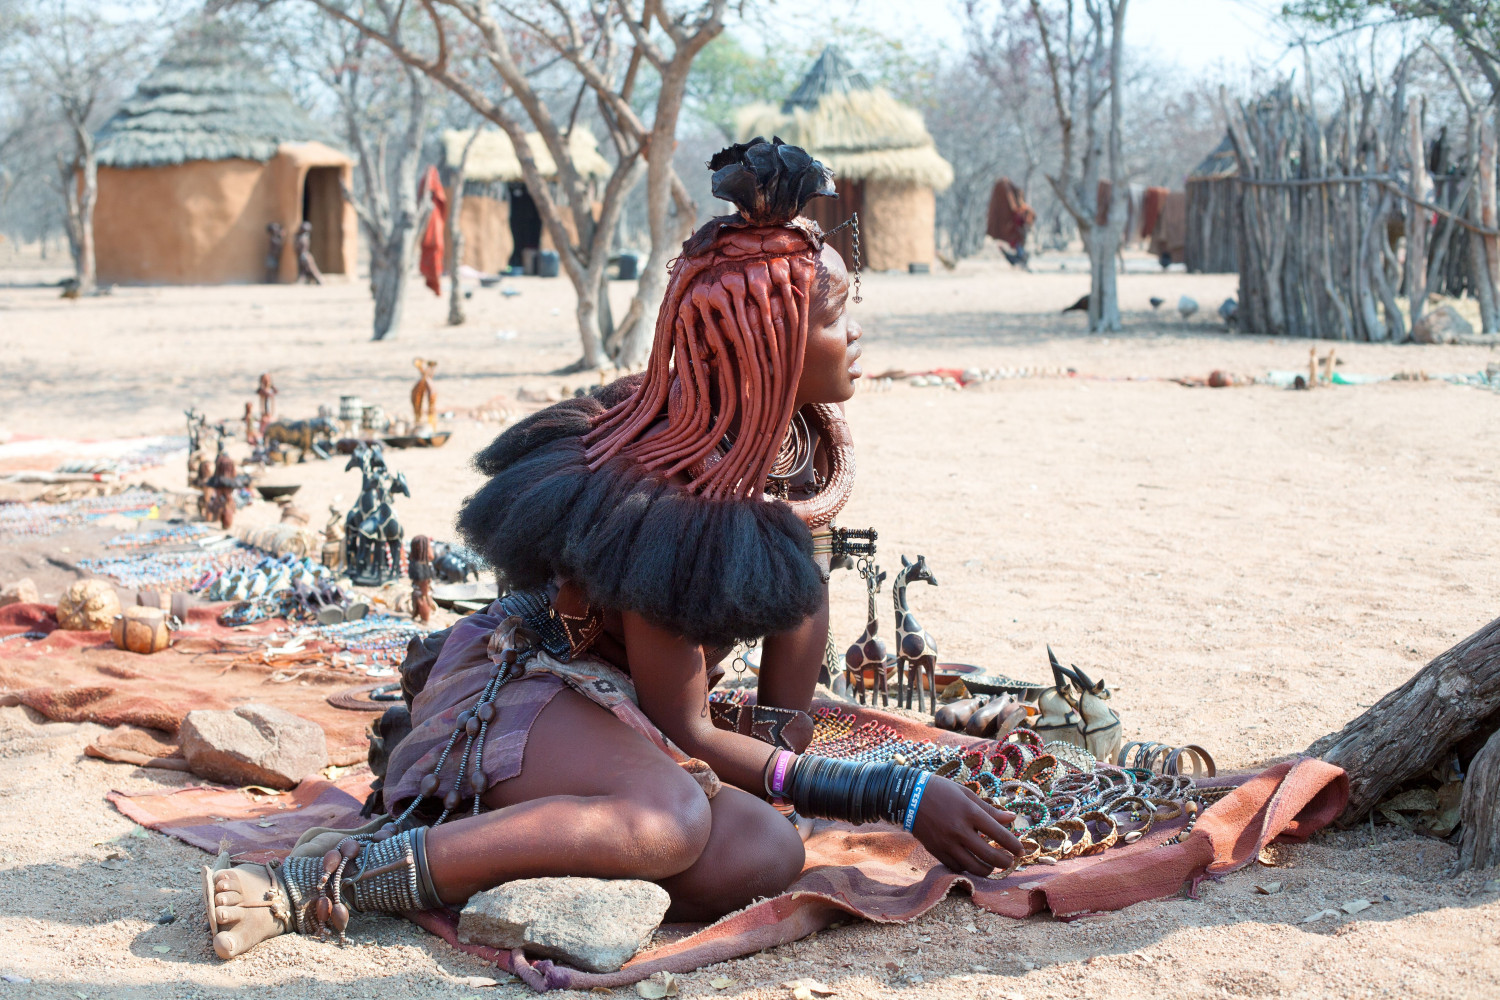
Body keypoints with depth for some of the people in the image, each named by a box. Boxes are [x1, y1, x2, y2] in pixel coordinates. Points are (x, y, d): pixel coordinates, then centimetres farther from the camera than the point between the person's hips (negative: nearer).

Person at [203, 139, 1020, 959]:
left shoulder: (809, 446, 0)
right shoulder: (671, 499, -26)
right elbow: (685, 732, -22)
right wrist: (897, 795, -21)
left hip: (625, 715, 9)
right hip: (530, 685, -9)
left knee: (765, 853, -23)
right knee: (671, 819, -40)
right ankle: (332, 881, -31)